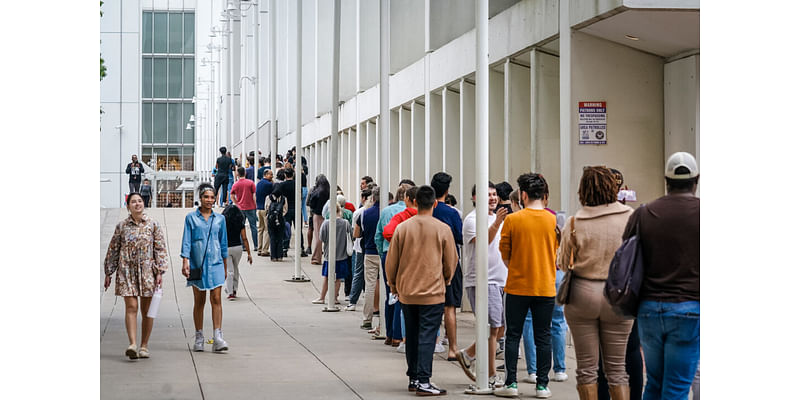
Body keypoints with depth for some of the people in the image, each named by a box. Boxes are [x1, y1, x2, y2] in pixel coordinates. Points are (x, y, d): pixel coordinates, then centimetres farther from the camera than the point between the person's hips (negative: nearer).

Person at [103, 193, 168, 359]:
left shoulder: (153, 225, 4)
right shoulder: (122, 226, 6)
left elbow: (160, 249, 3)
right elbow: (113, 250, 11)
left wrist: (159, 272, -5)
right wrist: (108, 273, 9)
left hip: (147, 271, 0)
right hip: (127, 271, 0)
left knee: (146, 310, 4)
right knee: (131, 307, -12)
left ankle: (144, 346, 12)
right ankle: (132, 344, -19)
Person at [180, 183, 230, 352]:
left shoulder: (219, 218, 9)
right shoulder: (191, 217, 3)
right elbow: (186, 241, 0)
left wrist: (225, 267, 18)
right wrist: (185, 261, -12)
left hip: (215, 264, 1)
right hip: (197, 264, -1)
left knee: (216, 299, -8)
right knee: (199, 301, 5)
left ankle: (218, 337, -11)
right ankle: (199, 338, 12)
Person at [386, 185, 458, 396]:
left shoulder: (402, 228, -2)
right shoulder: (443, 229, -7)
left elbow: (391, 261, 3)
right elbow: (451, 261, 3)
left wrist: (393, 283, 19)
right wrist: (446, 280, 22)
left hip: (407, 292, 3)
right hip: (433, 292, -3)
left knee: (412, 336, 14)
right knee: (427, 336, -3)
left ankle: (413, 378, 21)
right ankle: (423, 381, -7)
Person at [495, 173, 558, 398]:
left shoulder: (512, 220, -8)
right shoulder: (554, 221, -1)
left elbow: (505, 256, 0)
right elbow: (557, 255, 10)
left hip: (517, 287, -2)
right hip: (545, 287, 2)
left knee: (513, 335, 7)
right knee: (542, 337, 7)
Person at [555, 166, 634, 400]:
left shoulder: (575, 222, -7)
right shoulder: (629, 217, -5)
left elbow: (562, 264, 2)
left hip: (582, 293, -1)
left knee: (586, 367, 8)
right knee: (616, 368, 9)